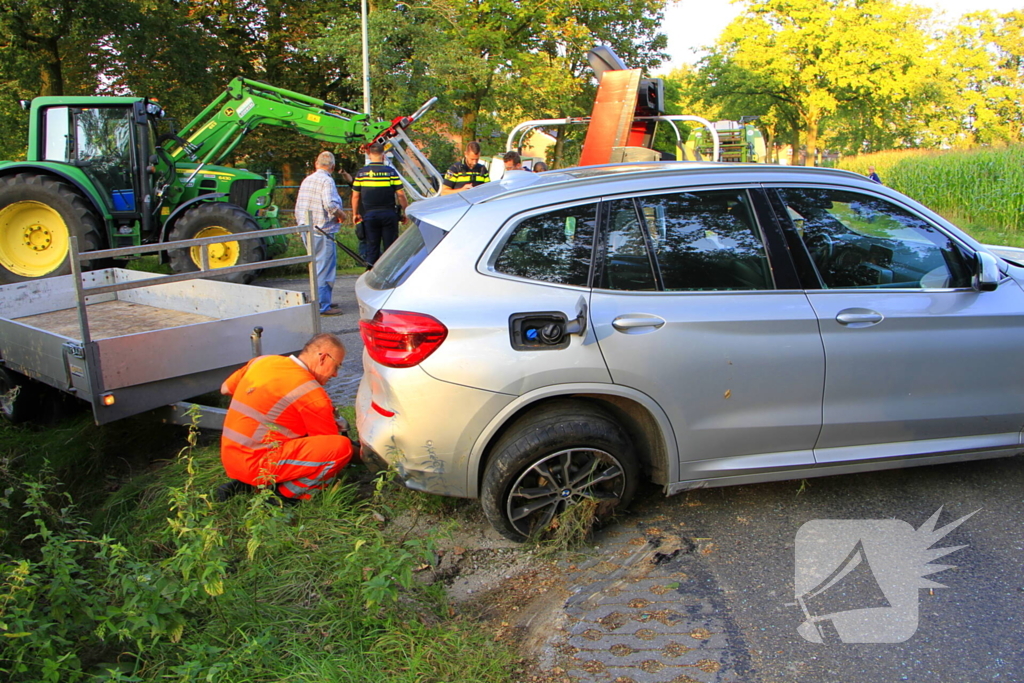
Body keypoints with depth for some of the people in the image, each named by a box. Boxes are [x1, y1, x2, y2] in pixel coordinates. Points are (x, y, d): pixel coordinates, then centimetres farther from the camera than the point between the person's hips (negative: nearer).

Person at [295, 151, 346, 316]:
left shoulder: (307, 180, 14)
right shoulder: (327, 180, -12)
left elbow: (298, 207, 19)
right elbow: (330, 204, -27)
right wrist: (341, 215, -9)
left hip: (307, 231, 9)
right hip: (323, 231, -9)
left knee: (317, 266, 18)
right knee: (325, 268, -4)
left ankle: (323, 301, 26)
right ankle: (322, 306, -3)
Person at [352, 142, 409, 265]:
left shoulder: (361, 173, 2)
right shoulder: (391, 171, -4)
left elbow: (355, 196, 6)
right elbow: (400, 194, -5)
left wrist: (355, 214, 17)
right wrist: (405, 212, 6)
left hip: (369, 215, 2)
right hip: (388, 214, -2)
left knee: (372, 247, 7)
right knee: (390, 247, 4)